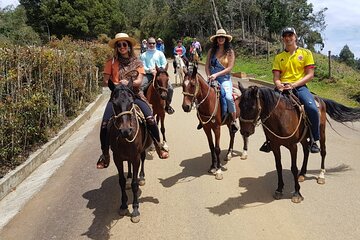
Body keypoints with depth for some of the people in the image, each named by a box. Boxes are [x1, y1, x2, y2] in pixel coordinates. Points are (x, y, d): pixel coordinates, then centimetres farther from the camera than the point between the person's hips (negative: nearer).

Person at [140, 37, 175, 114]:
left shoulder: (160, 53, 13)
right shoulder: (143, 55, 11)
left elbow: (164, 64, 6)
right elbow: (143, 67, 2)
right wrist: (150, 70, -17)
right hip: (148, 74, 0)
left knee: (170, 88, -19)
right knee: (140, 88, -27)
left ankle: (167, 105, 4)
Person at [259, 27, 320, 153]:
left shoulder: (306, 53, 8)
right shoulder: (279, 57, 15)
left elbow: (310, 75, 0)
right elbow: (276, 77, 9)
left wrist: (293, 85, -14)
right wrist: (279, 85, -16)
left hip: (300, 87, -2)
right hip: (282, 88, 2)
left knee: (312, 108, -29)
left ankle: (313, 140, -5)